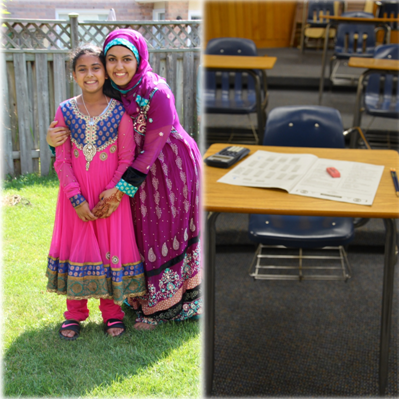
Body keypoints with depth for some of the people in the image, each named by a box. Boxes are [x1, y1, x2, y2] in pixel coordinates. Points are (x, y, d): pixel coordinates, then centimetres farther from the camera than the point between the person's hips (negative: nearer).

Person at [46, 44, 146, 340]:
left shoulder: (119, 111, -4)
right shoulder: (65, 111, -1)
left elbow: (127, 158, -3)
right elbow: (61, 160, -3)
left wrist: (112, 192, -13)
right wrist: (76, 198, -11)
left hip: (111, 194, -1)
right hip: (75, 195, 1)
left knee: (112, 245, 4)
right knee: (75, 246, 8)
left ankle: (112, 311, 22)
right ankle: (75, 313, 23)